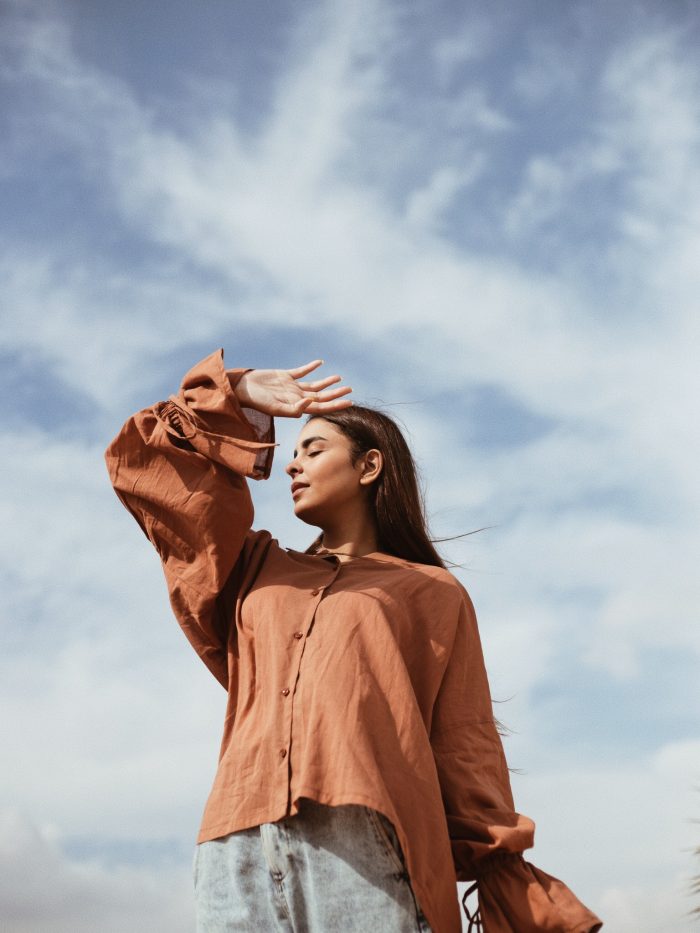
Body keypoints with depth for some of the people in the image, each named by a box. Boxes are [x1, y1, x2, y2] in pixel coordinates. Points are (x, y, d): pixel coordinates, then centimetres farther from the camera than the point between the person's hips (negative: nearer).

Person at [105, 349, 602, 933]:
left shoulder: (432, 593, 18)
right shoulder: (256, 571, 28)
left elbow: (465, 750, 9)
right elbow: (141, 459, 30)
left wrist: (507, 882, -1)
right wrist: (237, 396, 23)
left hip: (365, 845, -3)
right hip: (240, 852, 3)